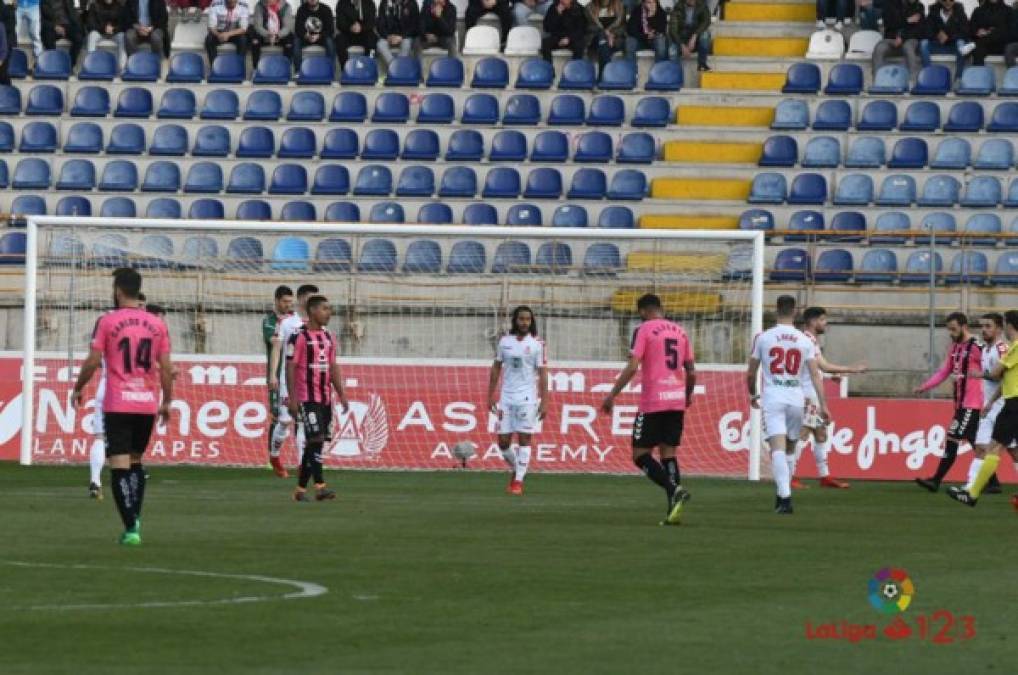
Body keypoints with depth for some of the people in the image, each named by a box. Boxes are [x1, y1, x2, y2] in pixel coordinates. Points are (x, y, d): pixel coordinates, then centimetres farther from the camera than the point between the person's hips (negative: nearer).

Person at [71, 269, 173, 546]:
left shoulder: (107, 322, -5)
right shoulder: (157, 324, 4)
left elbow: (92, 362, -7)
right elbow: (166, 367, 3)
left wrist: (77, 389, 8)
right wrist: (166, 402, 12)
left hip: (117, 405, -4)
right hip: (148, 404, 4)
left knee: (120, 466, -3)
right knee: (135, 461, 22)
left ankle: (131, 528, -12)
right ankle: (135, 518, 13)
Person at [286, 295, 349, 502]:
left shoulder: (330, 338, 15)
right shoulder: (299, 337, -8)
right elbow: (290, 367, -10)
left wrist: (341, 394, 10)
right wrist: (292, 398, -15)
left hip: (325, 398, 7)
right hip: (307, 398, -7)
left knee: (315, 443, 7)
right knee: (316, 439, -16)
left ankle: (301, 489, 14)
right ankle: (320, 487, -20)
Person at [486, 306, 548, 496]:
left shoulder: (537, 344, -1)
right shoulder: (504, 341, 7)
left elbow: (542, 374, -2)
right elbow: (496, 369, 13)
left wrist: (544, 402, -7)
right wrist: (490, 395, 9)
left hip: (527, 397, -3)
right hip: (506, 397, 3)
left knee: (524, 438, -5)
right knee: (503, 441, 3)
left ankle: (518, 481, -2)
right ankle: (514, 470, 28)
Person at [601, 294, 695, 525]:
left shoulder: (644, 330, -4)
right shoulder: (680, 332, 13)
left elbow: (632, 367, -13)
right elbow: (691, 371, 14)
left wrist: (612, 395, -7)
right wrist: (688, 394, 32)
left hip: (653, 402, -6)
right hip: (677, 401, 6)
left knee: (640, 454, 1)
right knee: (668, 452, 9)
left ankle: (675, 489, -20)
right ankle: (674, 510, -1)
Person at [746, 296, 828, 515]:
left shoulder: (763, 338, 1)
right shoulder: (805, 341, 4)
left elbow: (751, 373, 8)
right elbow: (815, 374, -2)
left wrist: (753, 394, 27)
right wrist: (823, 405, -1)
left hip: (772, 400, -2)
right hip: (796, 400, 2)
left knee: (778, 448, -13)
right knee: (790, 450, 18)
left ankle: (785, 497, -27)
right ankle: (783, 495, 25)